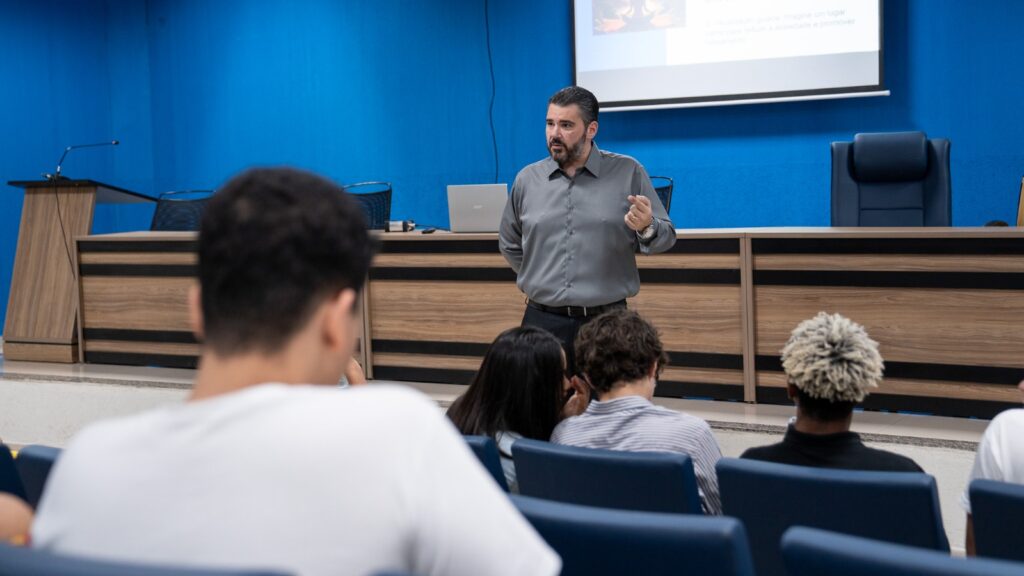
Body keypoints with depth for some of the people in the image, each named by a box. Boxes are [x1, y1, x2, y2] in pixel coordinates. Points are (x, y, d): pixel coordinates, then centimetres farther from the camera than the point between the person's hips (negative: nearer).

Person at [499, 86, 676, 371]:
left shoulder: (628, 173, -1)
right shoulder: (527, 179, 6)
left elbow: (666, 237, 1)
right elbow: (510, 244, 20)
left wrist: (647, 228, -20)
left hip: (606, 322, -2)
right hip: (543, 322, 2)